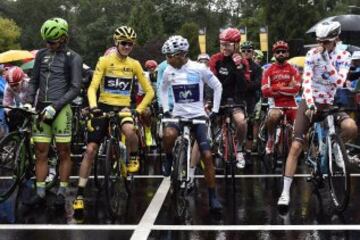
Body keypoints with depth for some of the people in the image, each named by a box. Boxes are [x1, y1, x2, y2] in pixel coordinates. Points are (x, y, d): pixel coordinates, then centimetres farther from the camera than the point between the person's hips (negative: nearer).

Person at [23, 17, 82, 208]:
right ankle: (40, 193, 9)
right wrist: (28, 102, 0)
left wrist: (54, 106, -16)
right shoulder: (41, 54, 12)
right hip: (41, 108, 5)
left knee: (63, 152, 0)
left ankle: (62, 193, 8)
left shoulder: (73, 58, -3)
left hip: (60, 109, -4)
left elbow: (75, 88, -8)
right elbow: (34, 81, 16)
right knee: (41, 152, 4)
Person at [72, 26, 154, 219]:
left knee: (129, 131, -35)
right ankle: (80, 194, 4)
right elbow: (92, 87, -11)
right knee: (90, 150, -5)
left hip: (123, 108, 0)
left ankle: (133, 156, -2)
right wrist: (93, 106, -30)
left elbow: (149, 91, 6)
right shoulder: (105, 61, -3)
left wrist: (138, 109, -8)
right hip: (103, 107, 0)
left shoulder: (134, 65, 3)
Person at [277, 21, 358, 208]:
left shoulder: (343, 56, -4)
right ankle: (285, 192, -5)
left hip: (330, 104, 1)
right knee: (296, 147, -11)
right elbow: (306, 81, -16)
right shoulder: (312, 54, -7)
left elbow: (338, 82, -21)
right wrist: (310, 105, -28)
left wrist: (326, 58, -26)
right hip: (309, 103, -1)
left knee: (351, 127, -29)